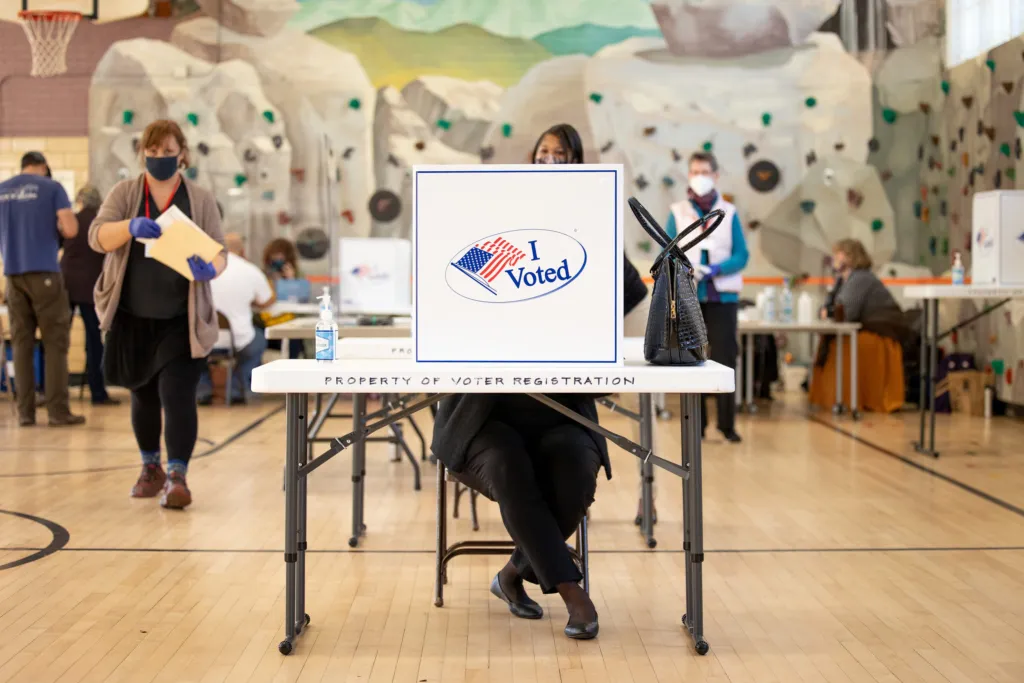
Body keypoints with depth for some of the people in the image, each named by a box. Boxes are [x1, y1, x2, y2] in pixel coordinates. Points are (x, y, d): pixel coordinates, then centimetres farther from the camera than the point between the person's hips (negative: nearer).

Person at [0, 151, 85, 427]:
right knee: (56, 341, 0)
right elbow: (71, 230, -11)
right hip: (44, 271, -4)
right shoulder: (51, 187, -1)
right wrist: (56, 226, 9)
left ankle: (25, 411, 4)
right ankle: (58, 410, -3)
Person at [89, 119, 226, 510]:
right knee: (143, 394, 13)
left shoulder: (201, 200, 1)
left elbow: (219, 252, -2)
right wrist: (131, 226, -31)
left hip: (181, 321, -2)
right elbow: (97, 236, -11)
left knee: (177, 395, -13)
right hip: (132, 317, 2)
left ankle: (177, 477, -11)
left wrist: (210, 269, -26)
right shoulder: (124, 193, 2)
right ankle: (150, 467, 30)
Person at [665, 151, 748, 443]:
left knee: (725, 359, -1)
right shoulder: (677, 212, 4)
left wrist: (716, 270, -16)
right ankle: (695, 424, 11)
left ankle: (727, 424, 8)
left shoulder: (729, 213, 4)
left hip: (722, 296, 0)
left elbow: (742, 255, 0)